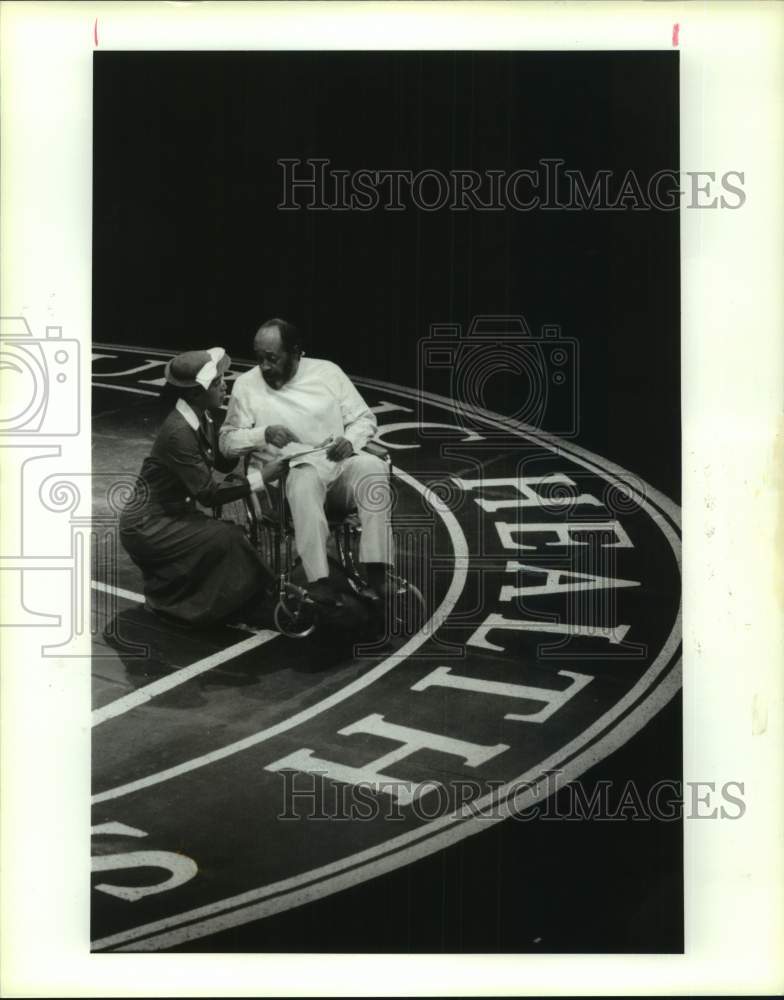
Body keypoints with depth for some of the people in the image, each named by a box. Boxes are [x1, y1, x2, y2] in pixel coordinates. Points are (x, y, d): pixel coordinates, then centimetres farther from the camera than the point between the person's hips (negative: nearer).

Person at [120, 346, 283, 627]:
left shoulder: (202, 417, 0)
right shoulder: (179, 432, -26)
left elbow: (224, 463, 9)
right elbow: (209, 493, -27)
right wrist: (263, 475, -26)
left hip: (175, 513, 9)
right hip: (146, 526, -9)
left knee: (233, 536, -4)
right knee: (224, 538, -22)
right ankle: (166, 597, -2)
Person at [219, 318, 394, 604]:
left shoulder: (327, 371, 8)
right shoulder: (246, 384, 6)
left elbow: (365, 419, 11)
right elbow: (227, 441, 6)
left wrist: (351, 441, -11)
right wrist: (263, 434, -14)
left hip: (338, 464, 2)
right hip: (288, 472, -2)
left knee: (373, 467, -31)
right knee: (305, 481, -39)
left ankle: (376, 567, -34)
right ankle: (317, 579, -39)